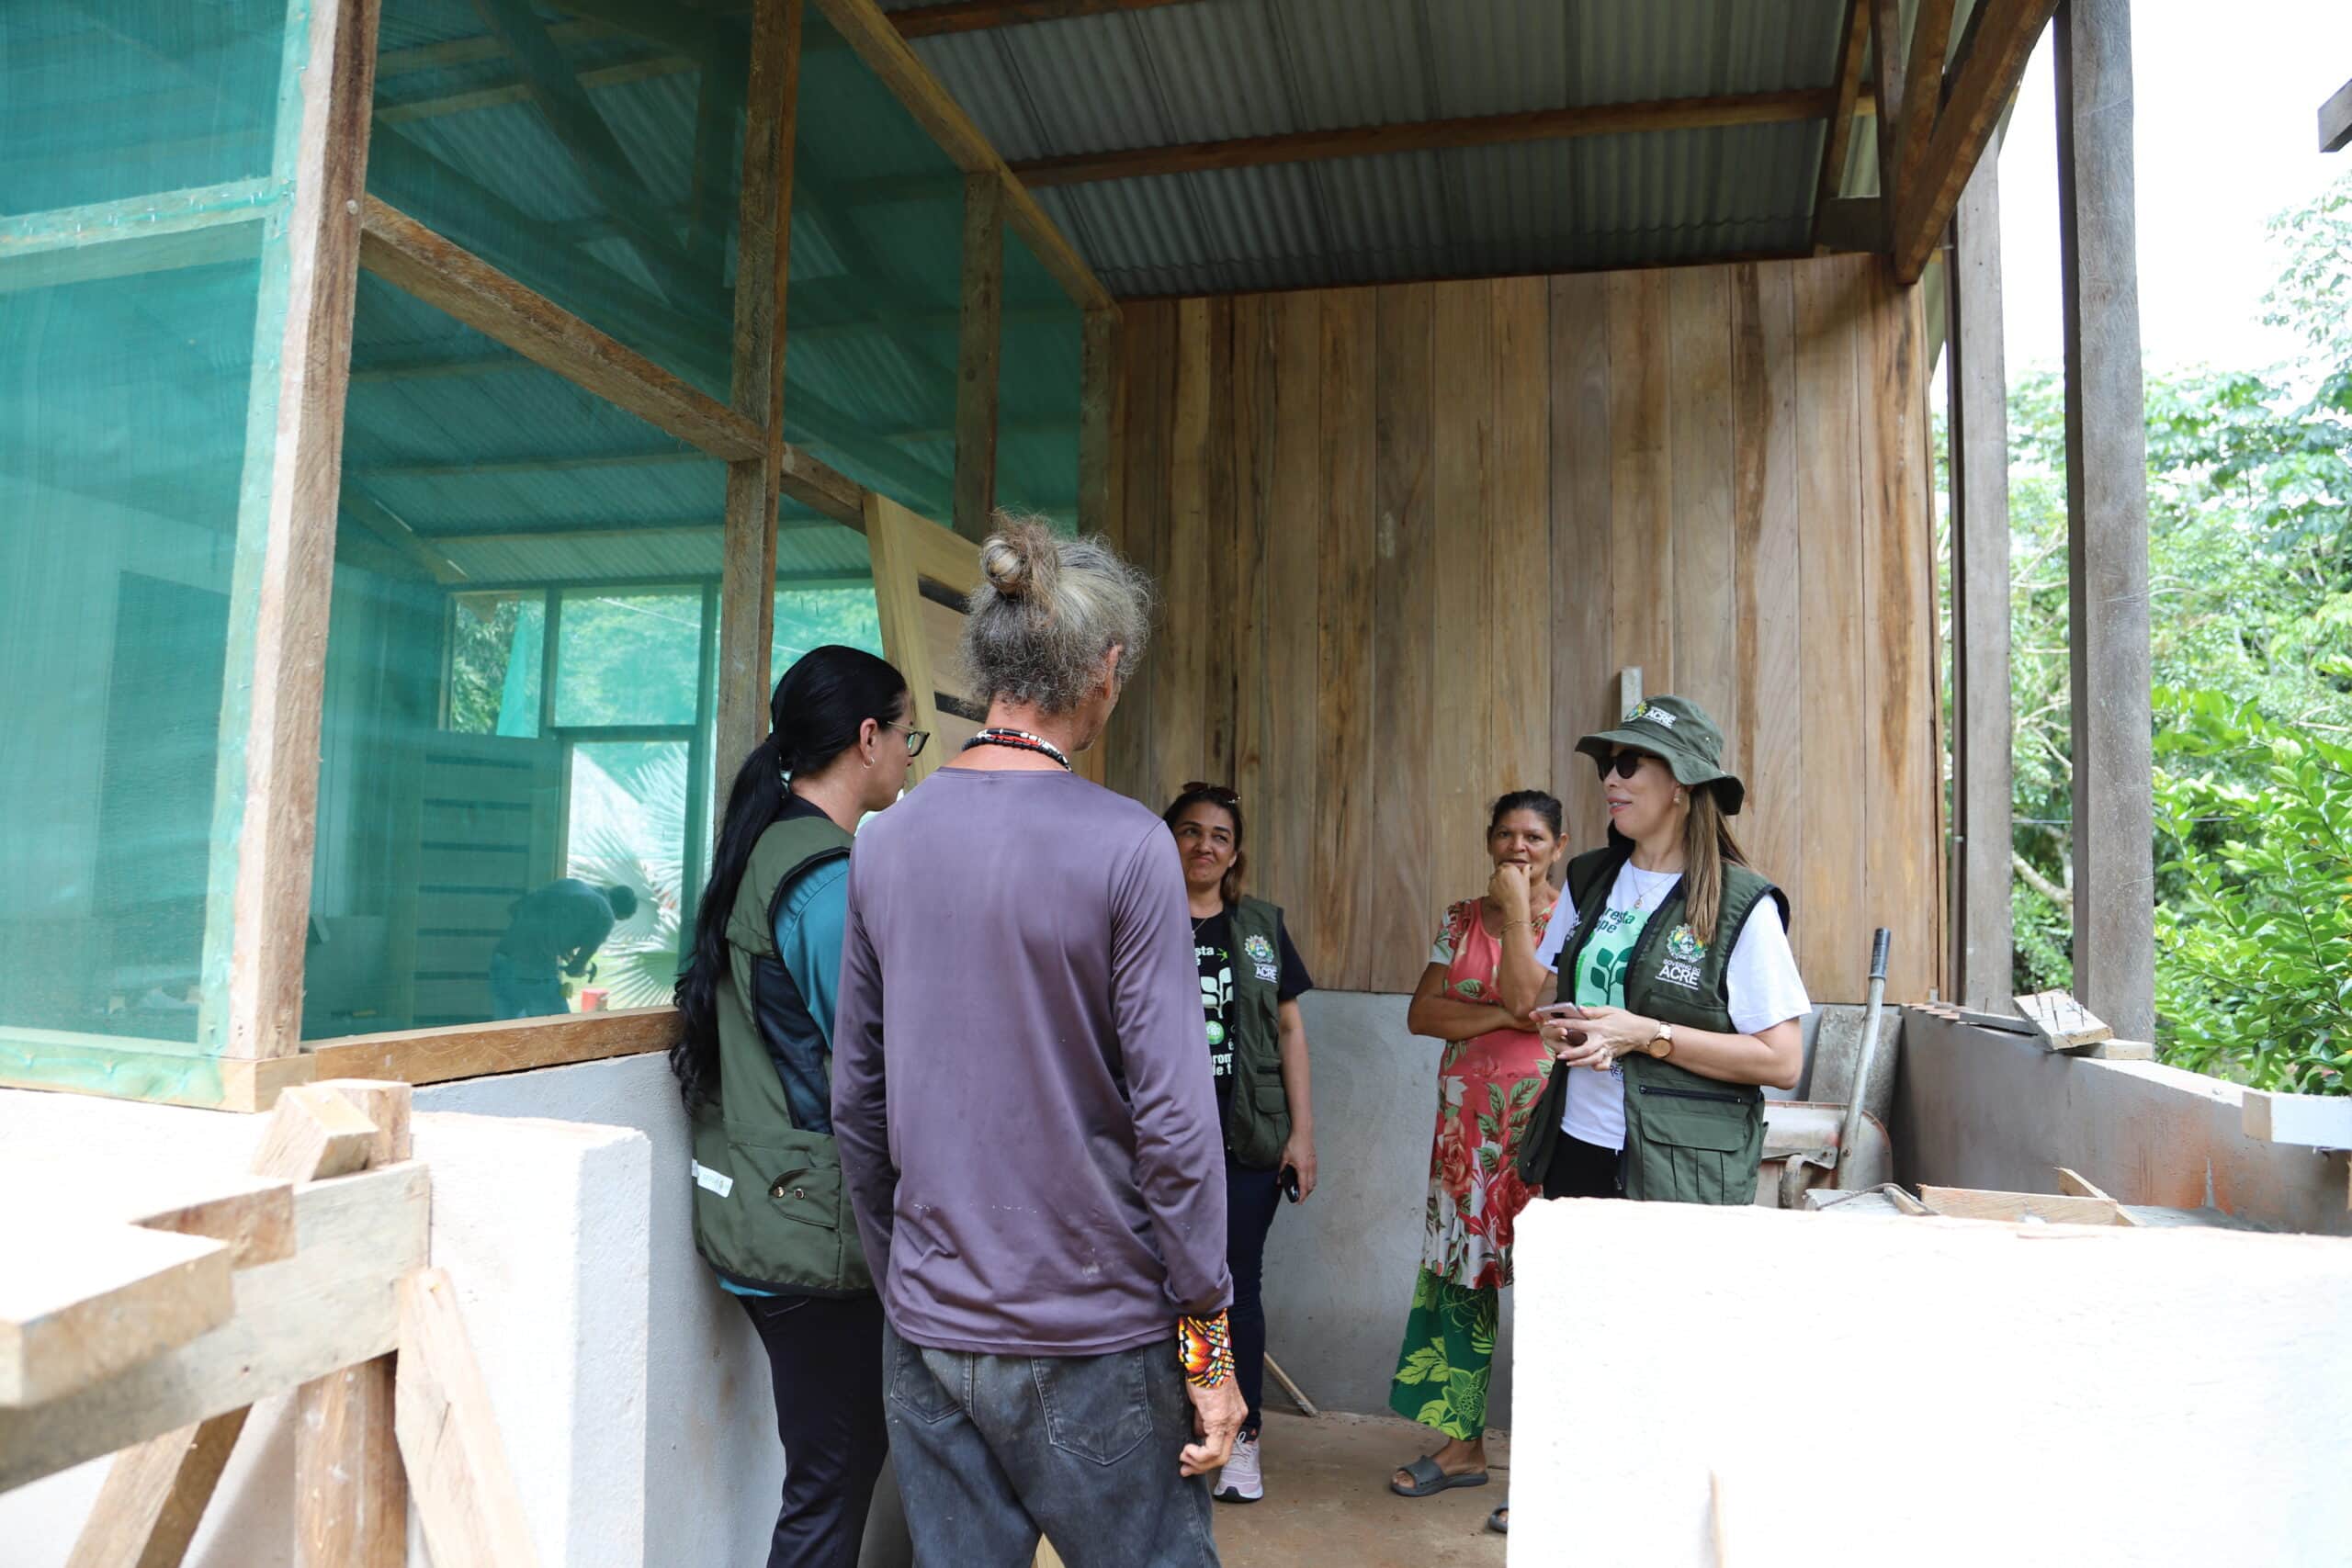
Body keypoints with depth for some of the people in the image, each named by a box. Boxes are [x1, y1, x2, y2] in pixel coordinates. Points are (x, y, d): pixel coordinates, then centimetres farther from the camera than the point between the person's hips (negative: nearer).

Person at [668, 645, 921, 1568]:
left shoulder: (766, 852, 10)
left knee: (848, 1450, 19)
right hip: (814, 1226, -9)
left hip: (759, 1209, 9)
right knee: (832, 1481, 4)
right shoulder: (830, 880, -19)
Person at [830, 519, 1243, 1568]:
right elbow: (1171, 1116, -17)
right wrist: (1208, 1337, -7)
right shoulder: (1123, 844, -15)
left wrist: (902, 1280, 16)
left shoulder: (887, 841, 0)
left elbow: (855, 1101, 6)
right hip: (1093, 1333, -5)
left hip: (927, 1328, 5)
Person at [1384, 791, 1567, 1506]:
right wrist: (1503, 1015, -11)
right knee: (1461, 1272, 9)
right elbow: (1421, 1013, 1)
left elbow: (1540, 1003, -17)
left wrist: (1518, 910, -14)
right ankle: (1462, 1443, 23)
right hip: (1468, 1123, 5)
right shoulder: (1463, 919, 10)